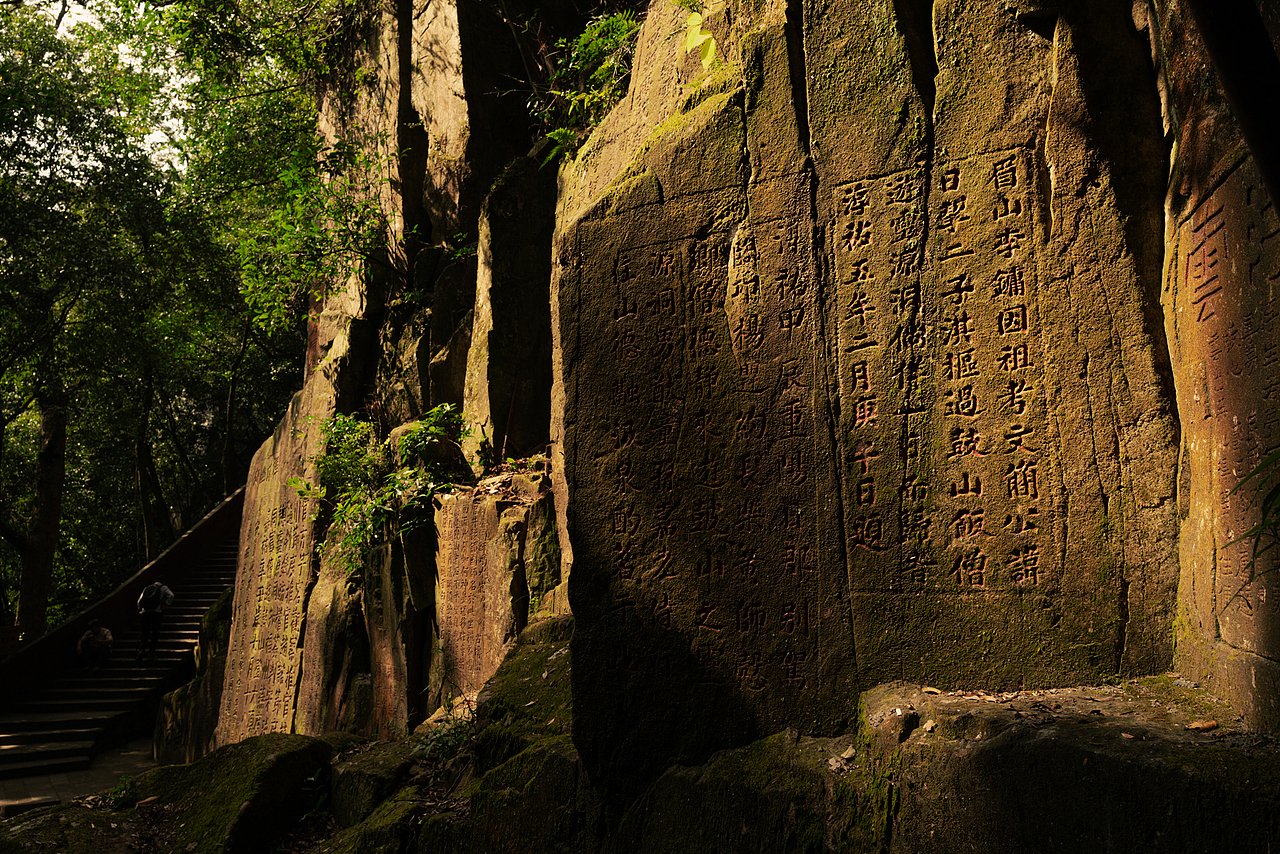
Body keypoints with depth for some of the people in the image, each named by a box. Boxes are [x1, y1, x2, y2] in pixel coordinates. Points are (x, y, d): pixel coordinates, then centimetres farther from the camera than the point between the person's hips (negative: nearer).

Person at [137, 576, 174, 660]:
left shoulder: (146, 588, 21)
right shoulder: (163, 588, 10)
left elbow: (139, 601, 15)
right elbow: (171, 595, -8)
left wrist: (140, 610, 23)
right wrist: (166, 604, -2)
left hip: (145, 613, 3)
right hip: (157, 612, -3)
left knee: (145, 634, 8)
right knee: (155, 634, 5)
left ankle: (141, 649, -11)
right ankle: (151, 652, 2)